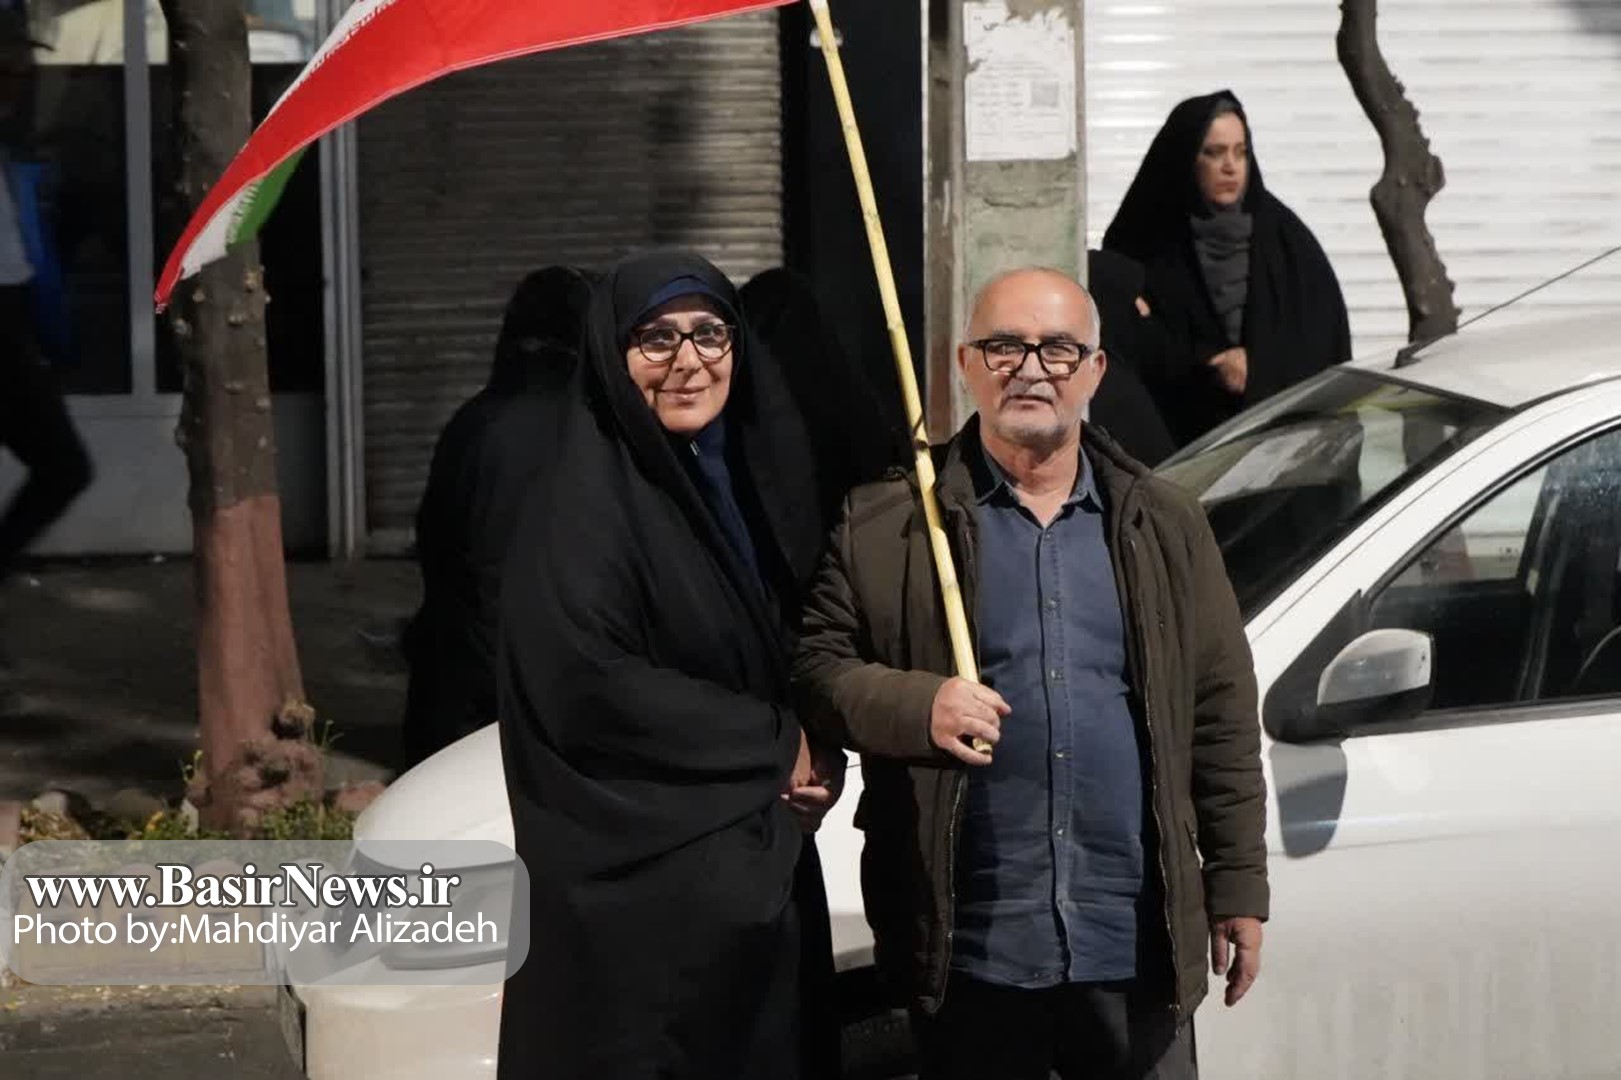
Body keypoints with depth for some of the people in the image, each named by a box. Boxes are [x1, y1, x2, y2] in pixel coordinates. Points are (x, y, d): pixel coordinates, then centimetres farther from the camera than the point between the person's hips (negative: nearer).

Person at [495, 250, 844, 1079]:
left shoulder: (752, 477, 11)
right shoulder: (585, 502, -11)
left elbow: (805, 656, 17)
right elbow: (587, 683, -21)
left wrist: (819, 757, -5)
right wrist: (777, 745, -14)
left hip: (763, 867, 7)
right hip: (634, 881, -7)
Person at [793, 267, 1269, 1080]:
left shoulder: (1164, 526, 10)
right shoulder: (886, 526, 2)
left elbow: (1220, 715, 10)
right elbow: (814, 667, 1)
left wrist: (1238, 888, 7)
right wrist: (918, 706, -18)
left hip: (1138, 945, 2)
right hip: (970, 948, -2)